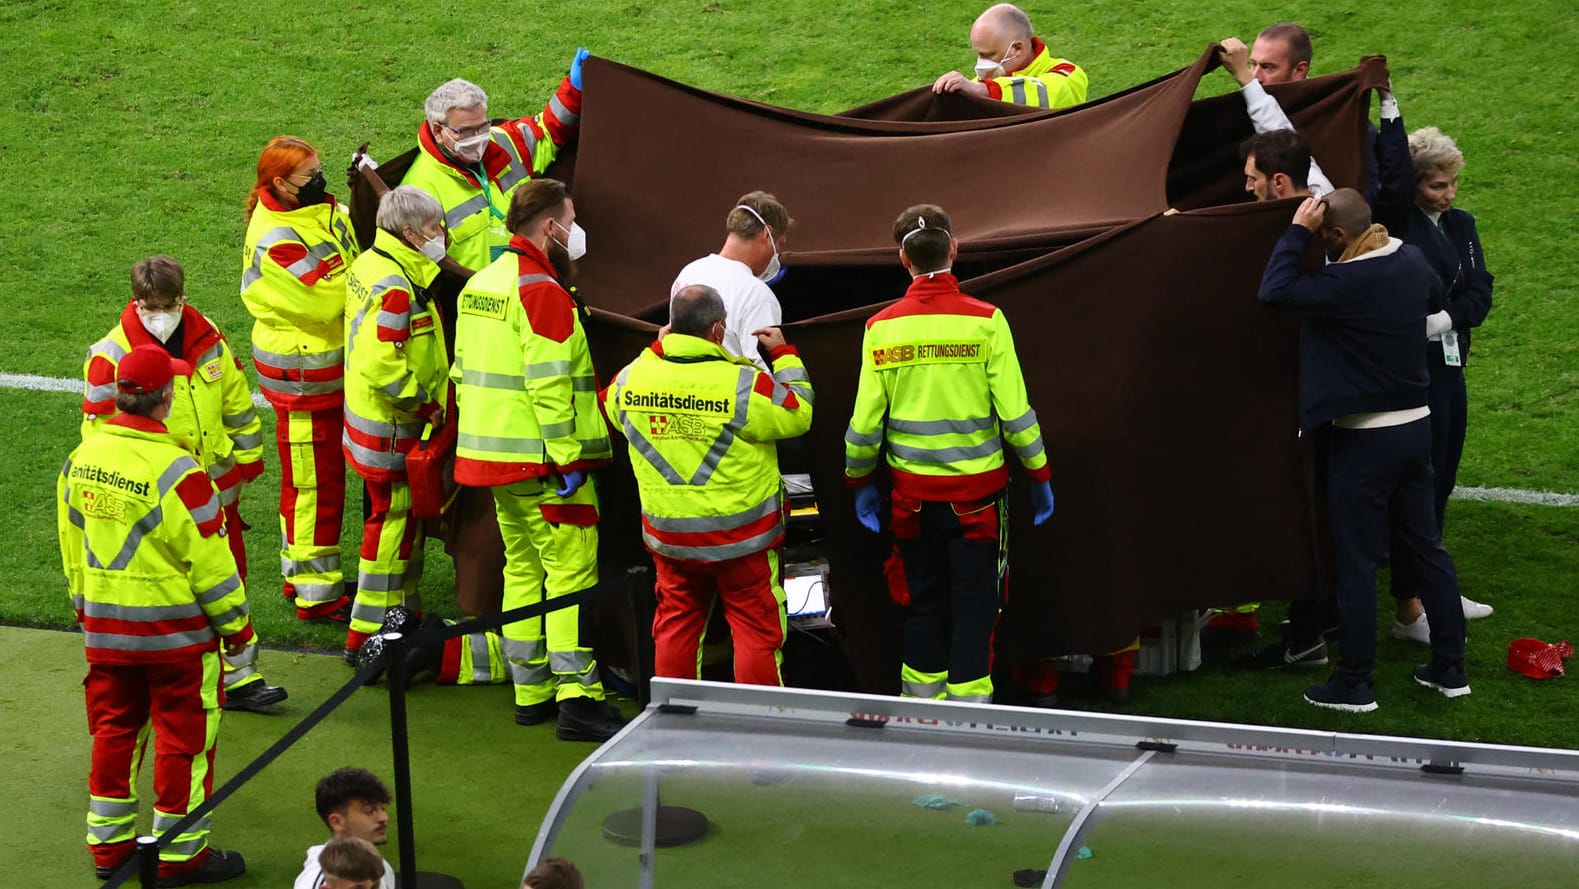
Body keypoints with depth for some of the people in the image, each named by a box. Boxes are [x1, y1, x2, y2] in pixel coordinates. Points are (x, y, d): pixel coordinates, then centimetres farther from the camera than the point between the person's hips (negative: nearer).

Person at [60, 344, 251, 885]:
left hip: (105, 627, 6)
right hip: (175, 630, -6)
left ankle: (109, 843, 26)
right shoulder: (176, 473, -23)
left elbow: (72, 546, 9)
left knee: (114, 731, 18)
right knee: (182, 739, 7)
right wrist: (236, 624, -3)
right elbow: (208, 561, -17)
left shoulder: (81, 459, -3)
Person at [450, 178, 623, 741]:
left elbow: (464, 373, 17)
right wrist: (568, 459, -20)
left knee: (523, 570, 16)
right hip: (543, 462, -9)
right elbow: (549, 384, -22)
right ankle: (577, 700, -10)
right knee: (571, 572, -7)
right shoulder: (541, 290, -16)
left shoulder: (479, 286, 14)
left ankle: (531, 692, 20)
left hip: (492, 456, 9)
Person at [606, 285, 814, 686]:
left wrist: (659, 348, 20)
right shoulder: (743, 385, -21)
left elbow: (615, 412, 16)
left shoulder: (631, 378, -7)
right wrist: (784, 353, 7)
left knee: (675, 624, 15)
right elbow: (799, 413, -6)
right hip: (741, 534, -4)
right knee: (757, 626, 8)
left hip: (666, 532, 4)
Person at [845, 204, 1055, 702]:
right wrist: (1040, 476, 4)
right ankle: (967, 701, 4)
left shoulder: (882, 328, -5)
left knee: (924, 602, 15)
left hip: (911, 490, 2)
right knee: (973, 604, 5)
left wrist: (860, 483, 14)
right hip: (976, 489, -2)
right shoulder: (985, 321, -11)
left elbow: (866, 420, -1)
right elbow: (1015, 413, -9)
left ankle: (921, 701, 19)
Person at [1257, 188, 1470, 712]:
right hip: (1416, 425, 8)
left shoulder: (1348, 283, -24)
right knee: (1425, 546, 15)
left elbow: (1275, 291, -29)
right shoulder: (1412, 262, 1)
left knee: (1356, 562, 1)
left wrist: (1297, 231, -19)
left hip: (1363, 439, -8)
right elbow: (1436, 293, 23)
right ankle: (1449, 668, 21)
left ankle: (1354, 684, 7)